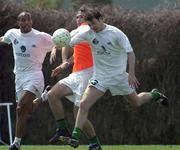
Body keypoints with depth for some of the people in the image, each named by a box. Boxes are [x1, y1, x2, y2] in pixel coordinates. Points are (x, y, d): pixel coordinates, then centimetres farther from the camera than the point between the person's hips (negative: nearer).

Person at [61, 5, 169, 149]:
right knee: (84, 104, -17)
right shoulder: (88, 34, -8)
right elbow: (68, 44, -1)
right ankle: (76, 137, -14)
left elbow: (130, 52, -18)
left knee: (136, 102, 15)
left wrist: (131, 73, -27)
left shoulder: (116, 33, -17)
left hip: (119, 75, -2)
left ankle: (154, 94, 48)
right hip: (100, 77, 2)